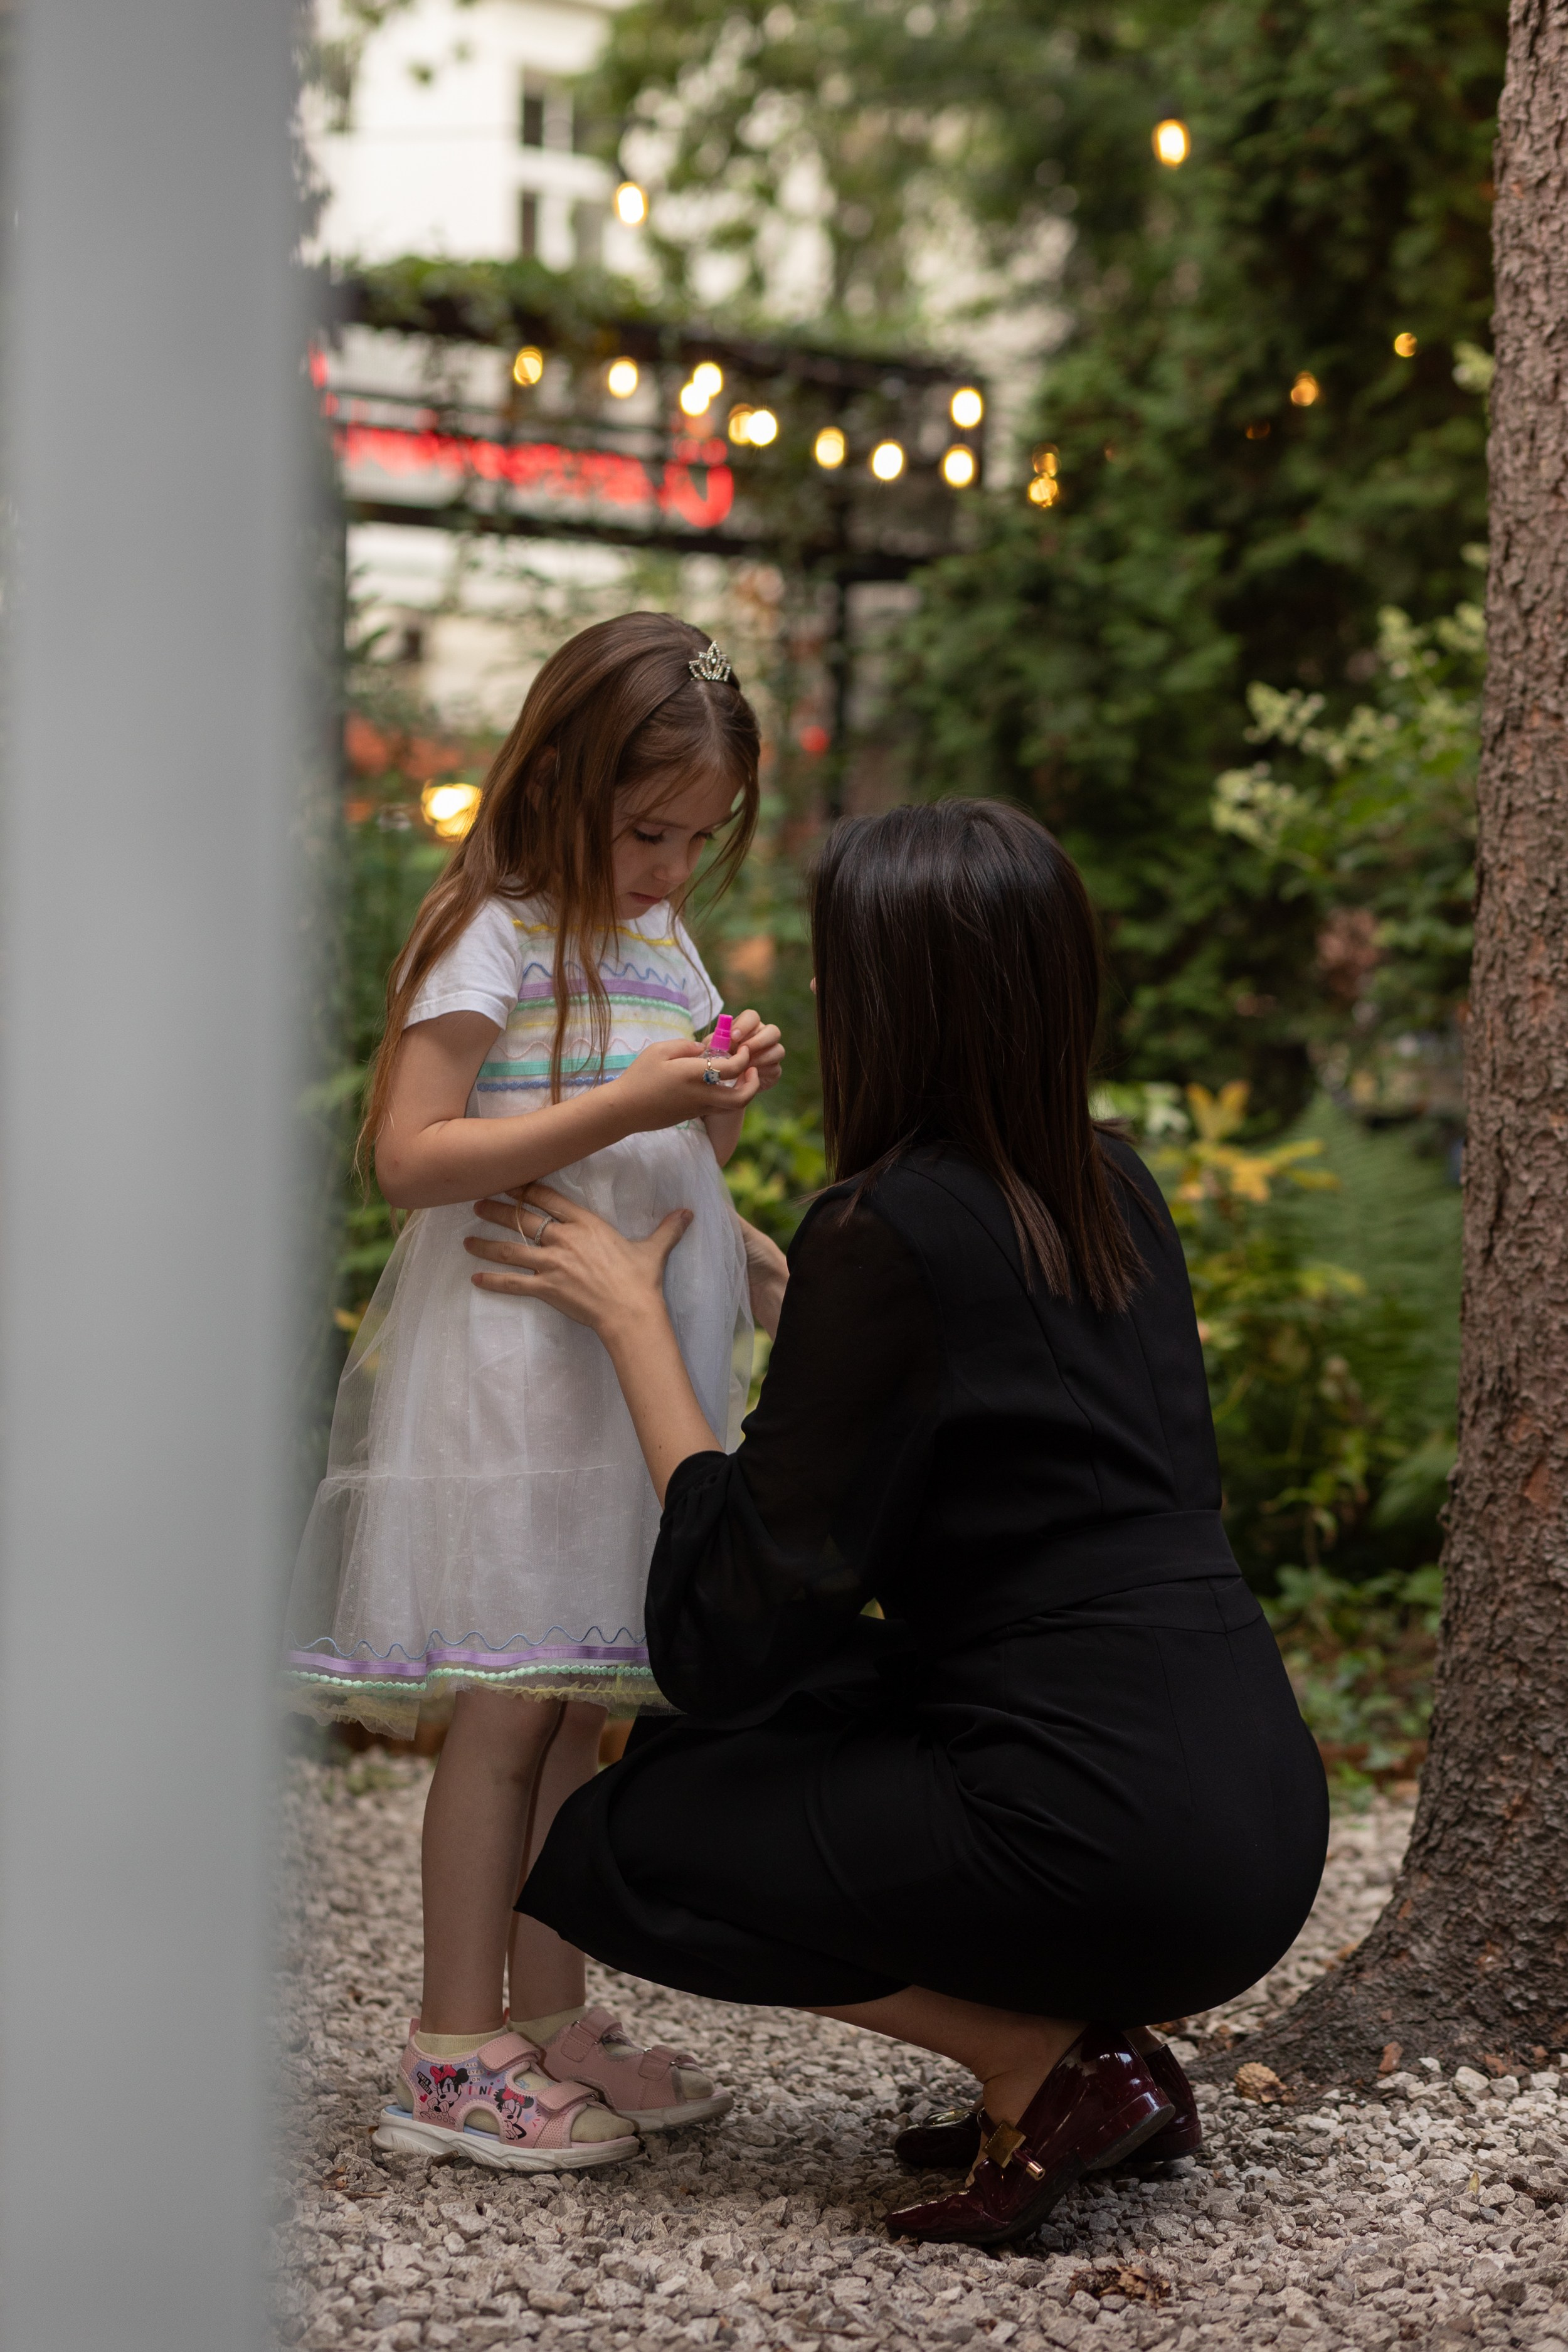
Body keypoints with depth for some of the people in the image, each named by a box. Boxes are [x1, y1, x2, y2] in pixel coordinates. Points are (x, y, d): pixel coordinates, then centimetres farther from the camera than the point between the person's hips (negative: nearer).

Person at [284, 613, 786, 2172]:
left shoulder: (666, 944, 17)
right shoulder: (495, 941, -9)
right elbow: (412, 1157, -17)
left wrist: (726, 1102, 2)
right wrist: (623, 1108, -22)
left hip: (633, 1371, 8)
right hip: (509, 1368, -8)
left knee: (579, 1704, 9)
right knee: (511, 1704, -7)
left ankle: (549, 2020, 16)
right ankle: (454, 2055, -1)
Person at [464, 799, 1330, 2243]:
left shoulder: (892, 1229, -13)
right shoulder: (1112, 1189, 10)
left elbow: (752, 1595, -9)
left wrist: (629, 1315, 0)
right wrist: (744, 1260, 32)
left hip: (1117, 1845, -8)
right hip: (1259, 1810, 9)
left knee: (614, 1844, 6)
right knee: (764, 1727, 25)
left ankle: (1048, 2072, -1)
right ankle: (1105, 2044, 14)